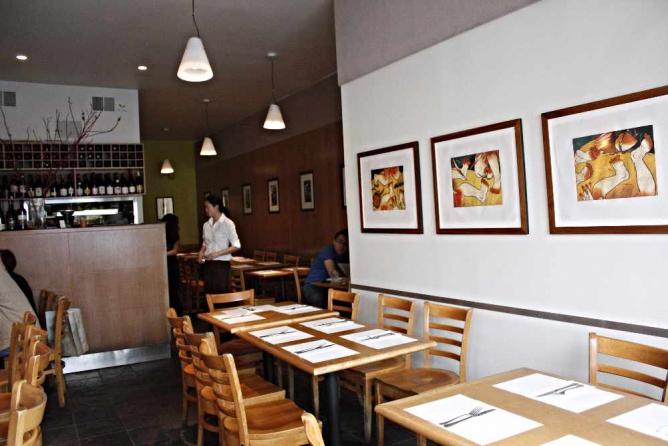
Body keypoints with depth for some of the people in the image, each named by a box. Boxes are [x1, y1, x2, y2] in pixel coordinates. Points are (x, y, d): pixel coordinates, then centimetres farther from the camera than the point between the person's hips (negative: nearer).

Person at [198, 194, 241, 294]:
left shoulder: (227, 223, -8)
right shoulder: (206, 225, 9)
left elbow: (236, 246, -11)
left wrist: (217, 254, -17)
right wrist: (201, 252, 1)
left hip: (222, 264, -5)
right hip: (208, 265, 5)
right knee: (209, 294, 5)